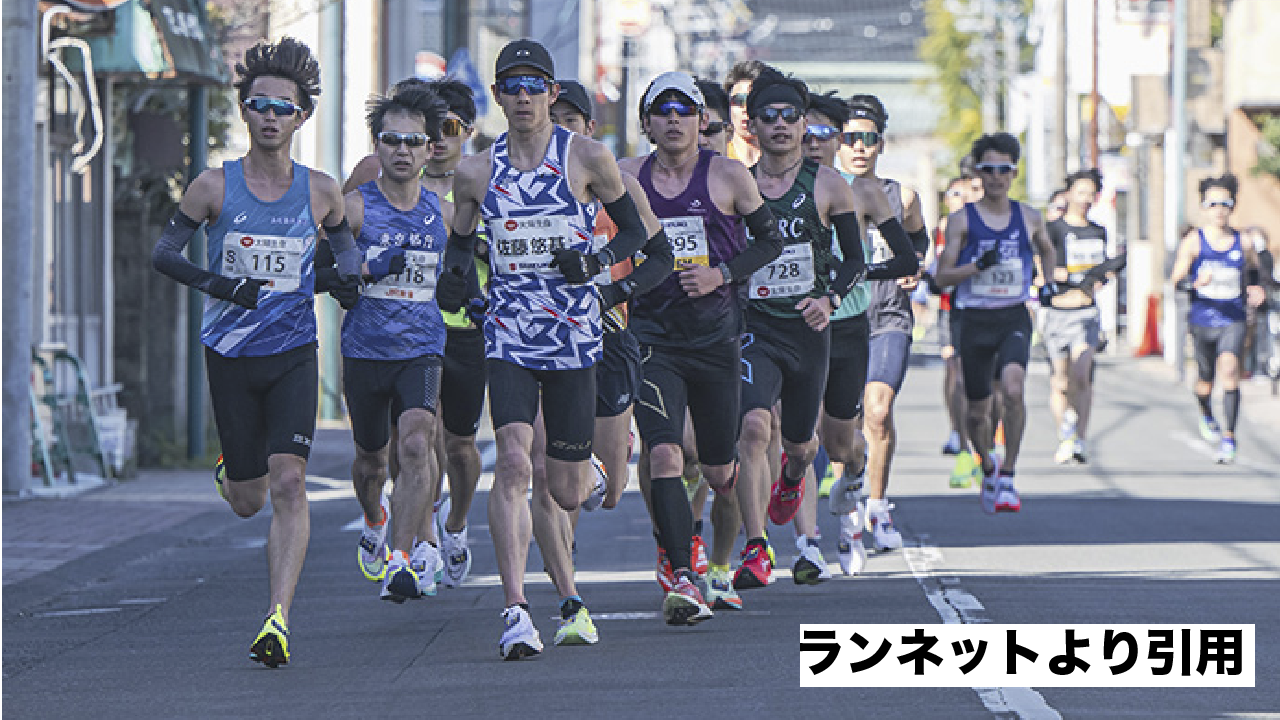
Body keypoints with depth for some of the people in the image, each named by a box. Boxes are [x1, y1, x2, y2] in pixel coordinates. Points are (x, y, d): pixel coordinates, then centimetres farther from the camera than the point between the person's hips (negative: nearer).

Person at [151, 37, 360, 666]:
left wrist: (348, 278, -6)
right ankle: (230, 472, 48)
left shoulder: (320, 191, 1)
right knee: (249, 503, 8)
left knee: (289, 482, -18)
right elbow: (163, 253, 0)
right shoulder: (215, 186, -3)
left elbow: (345, 244, 17)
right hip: (229, 354, 0)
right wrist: (216, 285, -17)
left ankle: (278, 620, -20)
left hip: (294, 354, 0)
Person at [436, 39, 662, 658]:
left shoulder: (588, 158, -1)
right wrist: (453, 279, -3)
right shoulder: (476, 172, 4)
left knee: (566, 491, 5)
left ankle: (567, 598, 39)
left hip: (575, 336, 0)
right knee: (513, 462, -21)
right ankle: (516, 612, -24)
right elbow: (461, 241, 18)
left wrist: (601, 259, -12)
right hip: (507, 335, 0)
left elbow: (634, 228, 7)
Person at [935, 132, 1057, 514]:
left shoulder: (1029, 218, 6)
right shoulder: (962, 220, 0)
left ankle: (1008, 476, -19)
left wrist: (1050, 282, 11)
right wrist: (977, 266, -18)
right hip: (975, 320, 0)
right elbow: (942, 276, -2)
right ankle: (988, 471, 37)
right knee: (978, 411, 8)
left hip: (1014, 318, 0)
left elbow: (1047, 250, 28)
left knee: (1013, 388, -27)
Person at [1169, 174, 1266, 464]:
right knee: (1206, 378, 14)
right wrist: (1195, 283, -31)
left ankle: (1229, 438, -19)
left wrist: (1255, 289, 2)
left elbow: (1253, 268, 21)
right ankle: (1206, 415, 49)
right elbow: (1176, 279, -10)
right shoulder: (1194, 241, -5)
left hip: (1233, 321, 0)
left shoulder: (1241, 242, 1)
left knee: (1229, 369, -21)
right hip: (1203, 319, 0)